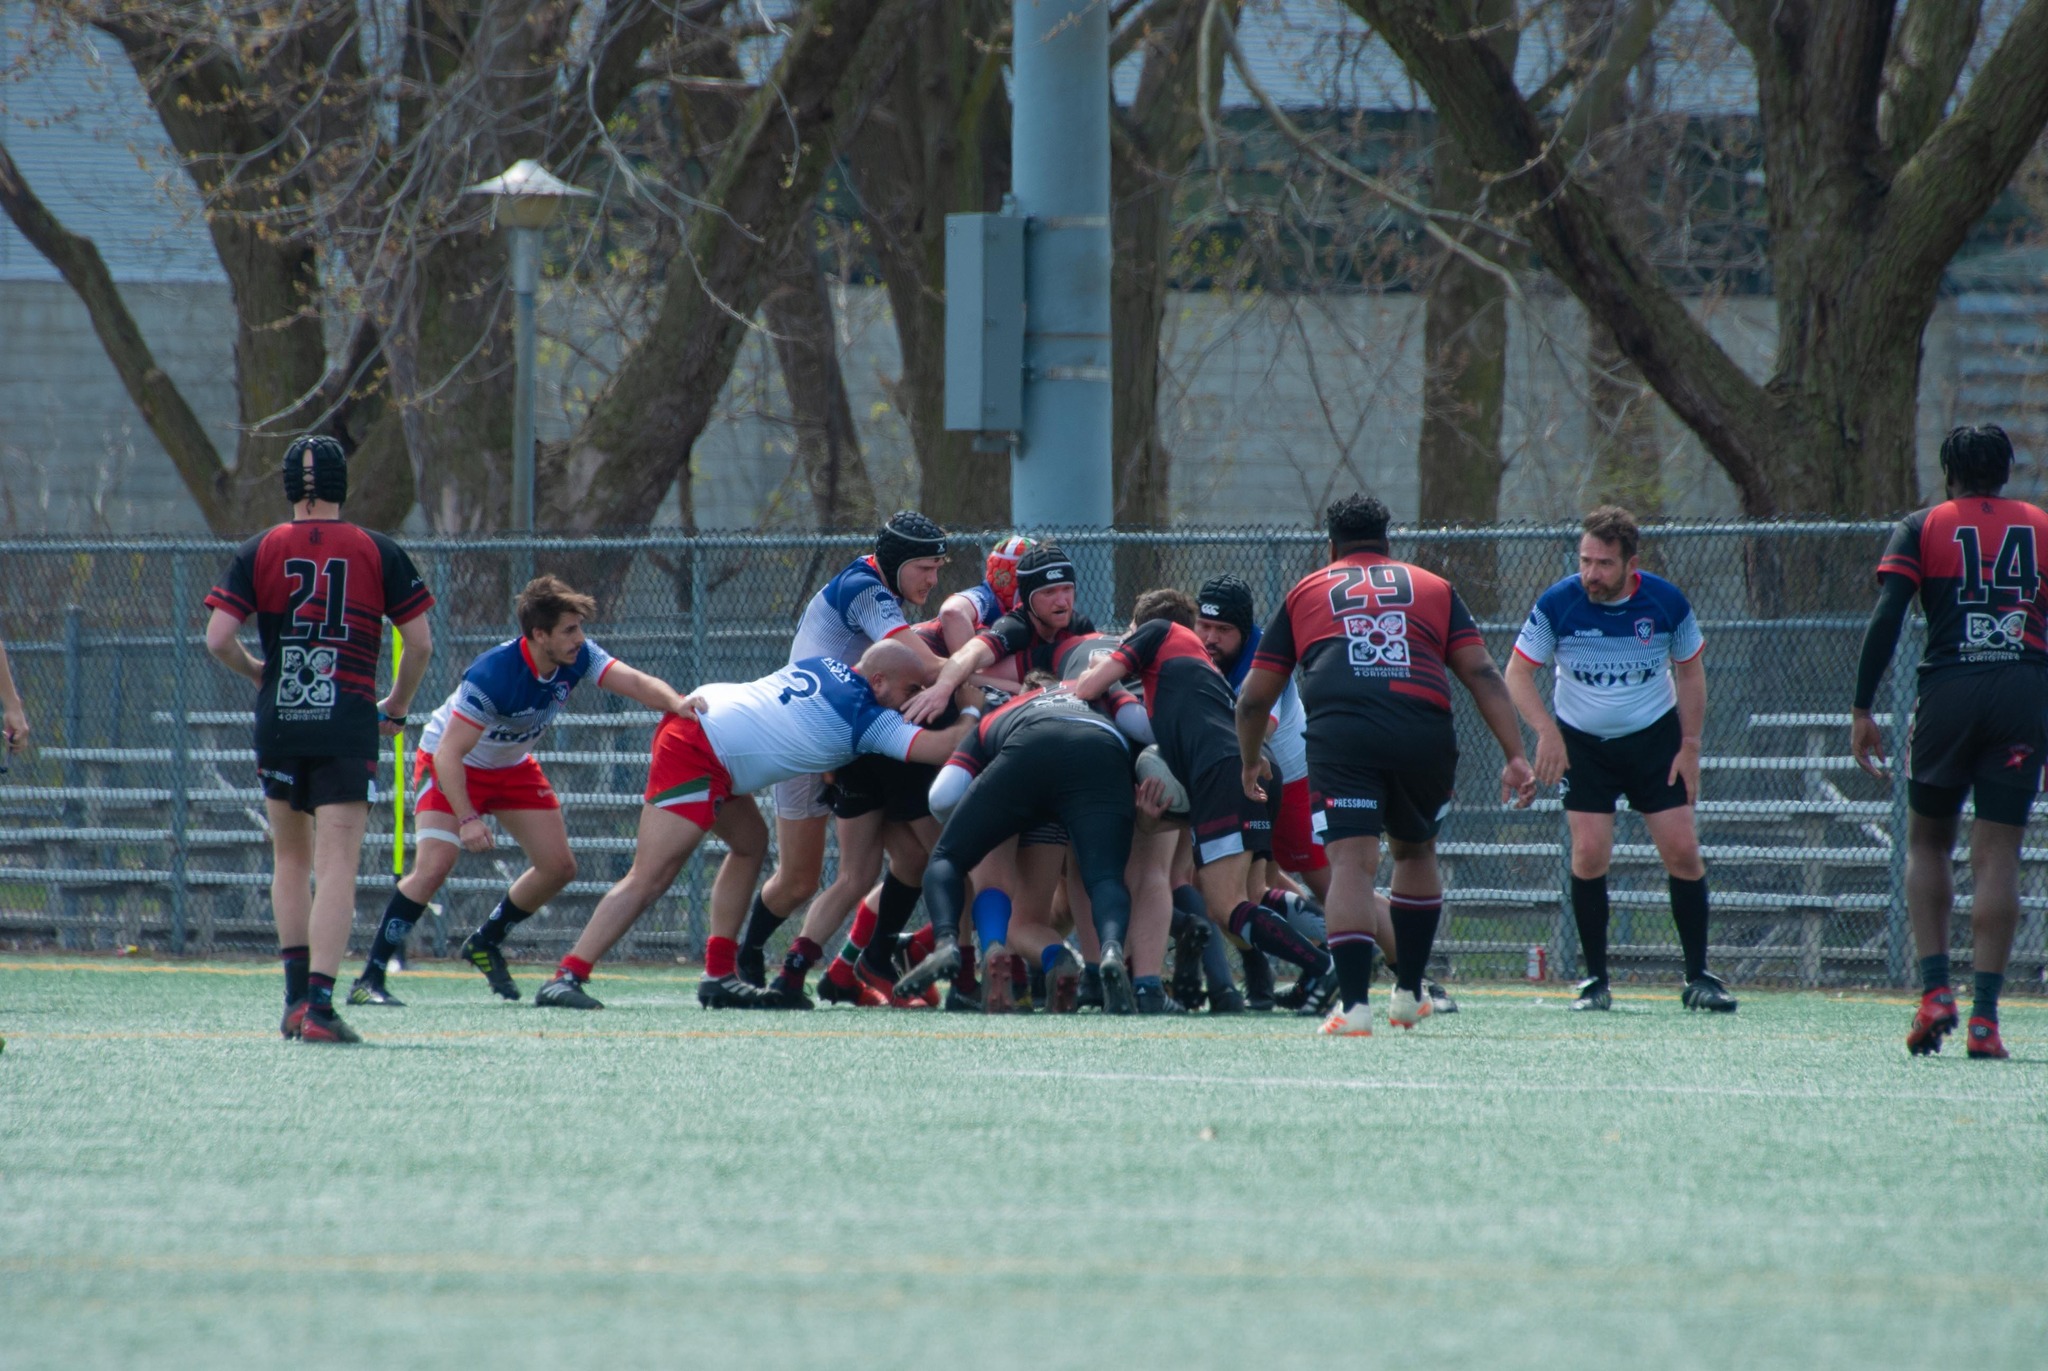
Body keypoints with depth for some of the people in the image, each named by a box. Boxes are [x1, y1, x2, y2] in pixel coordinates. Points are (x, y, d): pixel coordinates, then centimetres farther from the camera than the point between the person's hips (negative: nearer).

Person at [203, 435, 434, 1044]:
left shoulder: (259, 552, 3)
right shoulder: (379, 553, 1)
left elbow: (218, 639, -4)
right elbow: (420, 644, 0)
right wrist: (397, 706, 15)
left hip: (278, 720, 2)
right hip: (348, 725, -2)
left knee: (290, 859, 19)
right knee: (337, 867, -6)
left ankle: (296, 994, 16)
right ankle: (320, 1005, -17)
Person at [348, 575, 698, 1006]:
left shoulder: (578, 659, -19)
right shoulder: (490, 676, -36)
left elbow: (635, 682, -28)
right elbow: (448, 755, -36)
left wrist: (677, 704, -49)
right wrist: (466, 820, -46)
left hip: (512, 767, 7)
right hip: (450, 765, -7)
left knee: (559, 866, 2)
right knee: (433, 866, -25)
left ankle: (485, 943, 25)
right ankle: (369, 979, -21)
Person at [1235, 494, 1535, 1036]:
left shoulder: (1306, 591, 25)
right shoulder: (1433, 588, 26)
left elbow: (1255, 695, 26)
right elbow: (1482, 673, 13)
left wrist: (1250, 762, 42)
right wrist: (1515, 756, 9)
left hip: (1338, 732, -2)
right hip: (1424, 731, 2)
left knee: (1352, 862, -8)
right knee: (1416, 850, 24)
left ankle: (1353, 1004, -21)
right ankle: (1410, 993, 29)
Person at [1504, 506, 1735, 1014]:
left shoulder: (1666, 602, -12)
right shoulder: (1557, 604, -16)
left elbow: (1689, 670, 2)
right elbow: (1518, 672, -8)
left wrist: (1689, 746, -3)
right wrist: (1546, 732, -22)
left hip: (1655, 738, 1)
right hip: (1582, 743, -1)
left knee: (1682, 851, -6)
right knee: (1589, 854, -13)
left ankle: (1698, 977, 4)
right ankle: (1595, 981, -1)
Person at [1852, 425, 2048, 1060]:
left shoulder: (1923, 528, 9)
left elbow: (1886, 619, -3)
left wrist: (1862, 711, -3)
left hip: (1947, 690, -1)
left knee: (1927, 842, 17)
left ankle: (1935, 990, 2)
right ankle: (1985, 1017, -6)